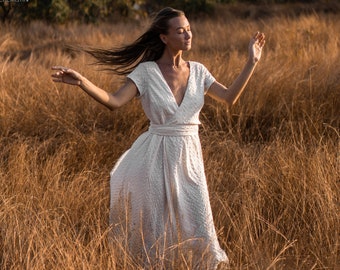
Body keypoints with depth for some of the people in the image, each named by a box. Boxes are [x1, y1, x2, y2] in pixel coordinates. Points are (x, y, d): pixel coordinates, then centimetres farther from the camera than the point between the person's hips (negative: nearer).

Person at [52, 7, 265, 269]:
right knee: (158, 231, 5)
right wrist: (81, 82, -32)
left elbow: (230, 97, 4)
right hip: (157, 159, -3)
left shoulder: (197, 71, 5)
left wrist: (252, 62, 3)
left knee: (202, 231, 1)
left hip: (190, 159, 3)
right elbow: (114, 101, -17)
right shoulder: (146, 72, -8)